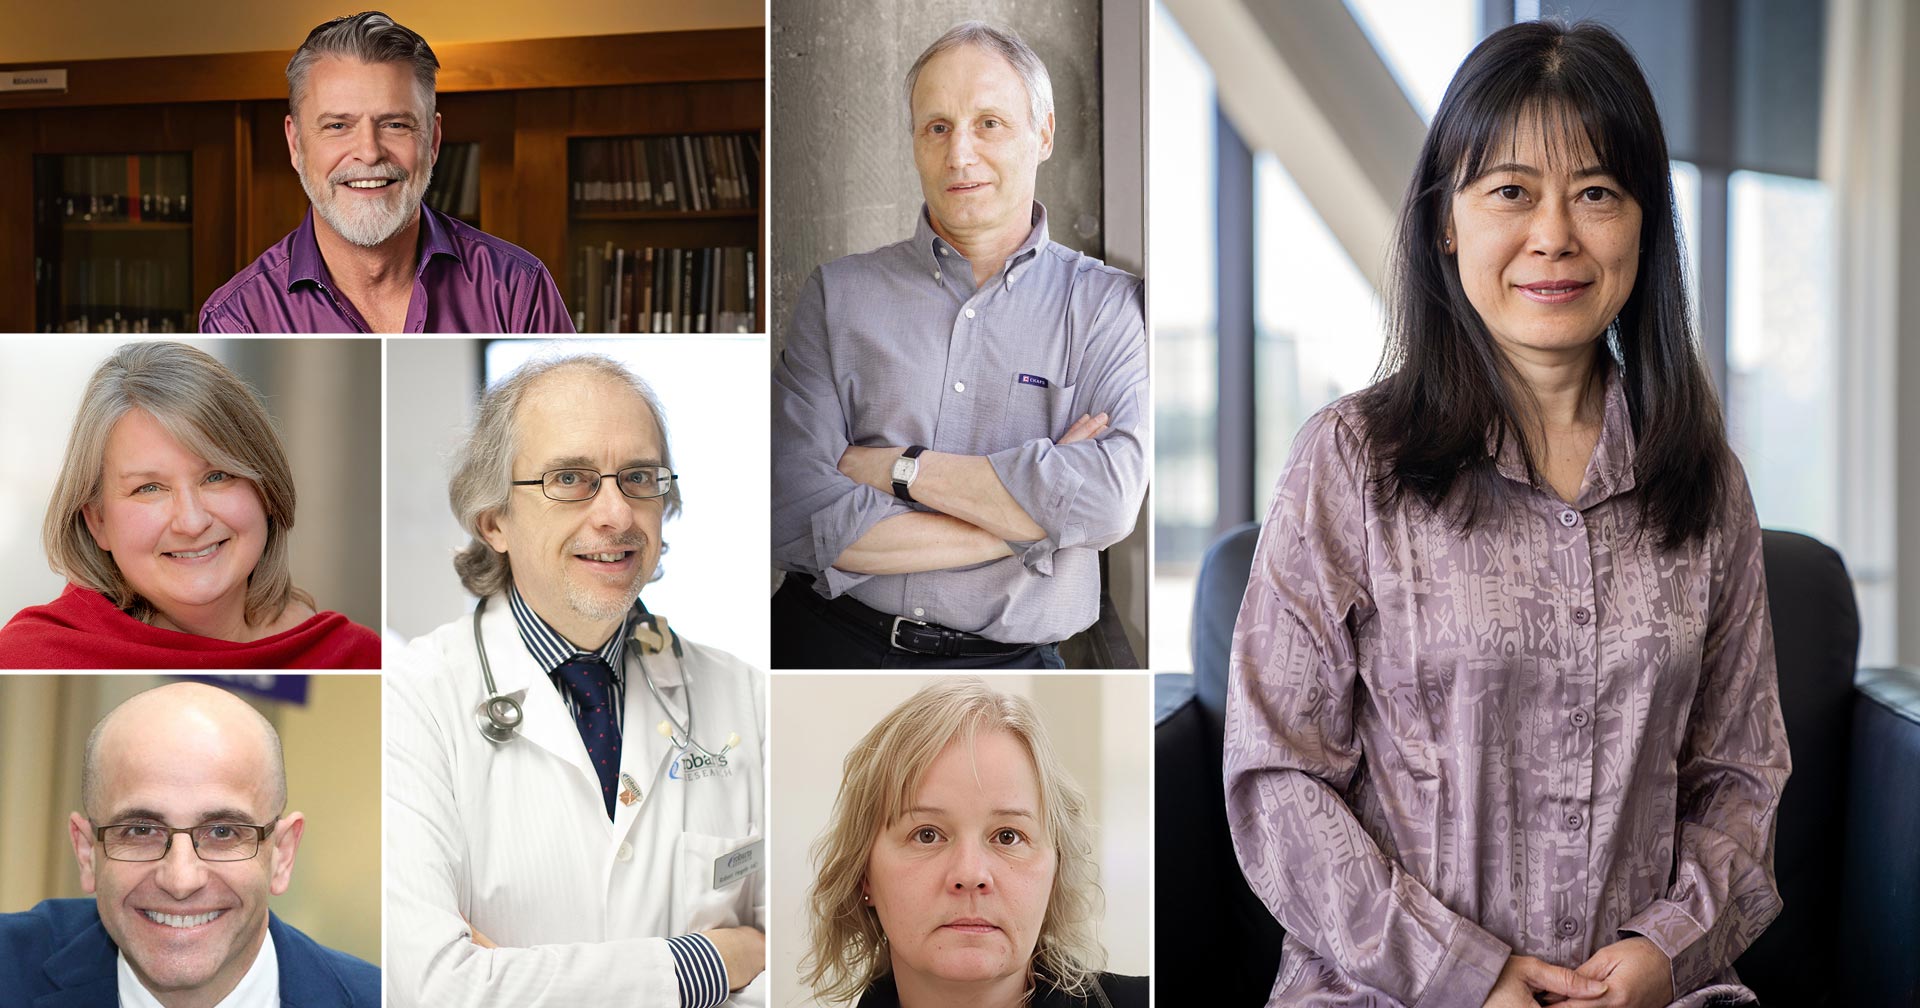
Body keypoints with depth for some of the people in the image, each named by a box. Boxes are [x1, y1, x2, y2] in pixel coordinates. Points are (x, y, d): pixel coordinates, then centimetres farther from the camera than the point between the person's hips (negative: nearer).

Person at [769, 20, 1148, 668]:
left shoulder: (1109, 303, 8)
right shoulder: (839, 293, 9)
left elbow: (1109, 498, -10)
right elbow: (797, 518, -4)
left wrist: (895, 467, -6)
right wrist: (1028, 520, -6)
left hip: (1006, 662, -1)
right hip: (829, 644, 2)